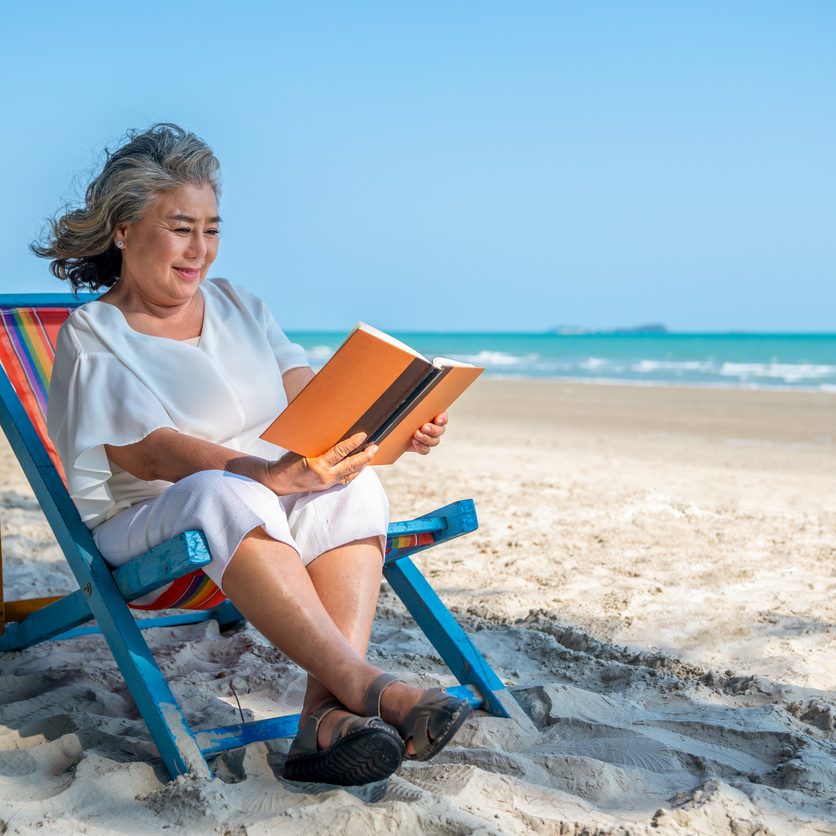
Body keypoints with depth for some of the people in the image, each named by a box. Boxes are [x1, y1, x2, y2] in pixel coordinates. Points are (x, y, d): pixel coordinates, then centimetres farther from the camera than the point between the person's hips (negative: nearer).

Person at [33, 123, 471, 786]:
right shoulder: (92, 335, -3)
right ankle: (365, 687, -44)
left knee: (352, 487, -28)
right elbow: (149, 455, -19)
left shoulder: (238, 306, 16)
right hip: (146, 531, -4)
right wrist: (271, 474, -37)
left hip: (278, 522, 5)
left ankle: (326, 713, -42)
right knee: (227, 495, -38)